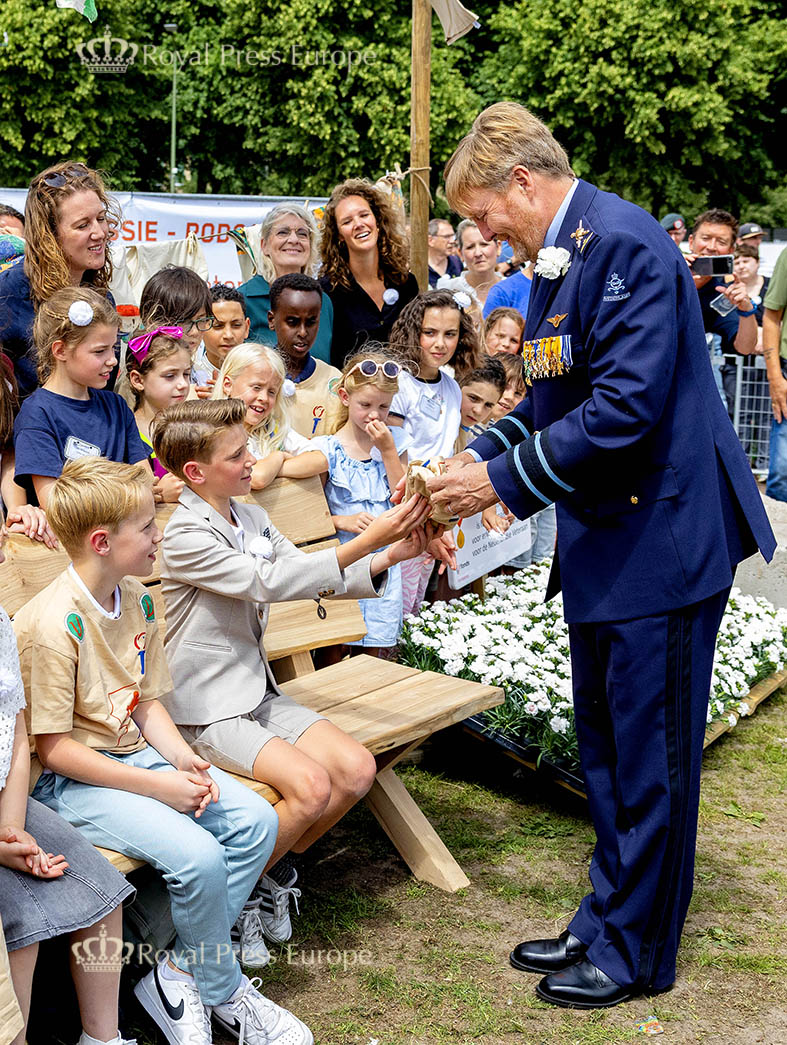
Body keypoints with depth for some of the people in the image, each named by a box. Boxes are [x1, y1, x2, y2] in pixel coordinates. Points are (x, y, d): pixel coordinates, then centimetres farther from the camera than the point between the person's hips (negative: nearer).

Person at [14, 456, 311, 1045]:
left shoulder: (138, 601, 5)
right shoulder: (52, 624, -22)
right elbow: (54, 748, -20)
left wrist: (183, 759, -8)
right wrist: (159, 787, -21)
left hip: (136, 752, 9)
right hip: (70, 781, -8)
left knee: (256, 820, -6)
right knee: (198, 855, -26)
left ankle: (180, 974, 1)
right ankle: (223, 989, 1)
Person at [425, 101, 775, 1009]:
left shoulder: (625, 245, -19)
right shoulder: (556, 258, 12)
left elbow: (628, 407, -26)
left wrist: (506, 481, -19)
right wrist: (479, 454, 5)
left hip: (661, 534, -10)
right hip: (602, 541, 10)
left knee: (649, 755, 3)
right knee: (604, 747, 18)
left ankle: (634, 954, 18)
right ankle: (606, 918, 33)